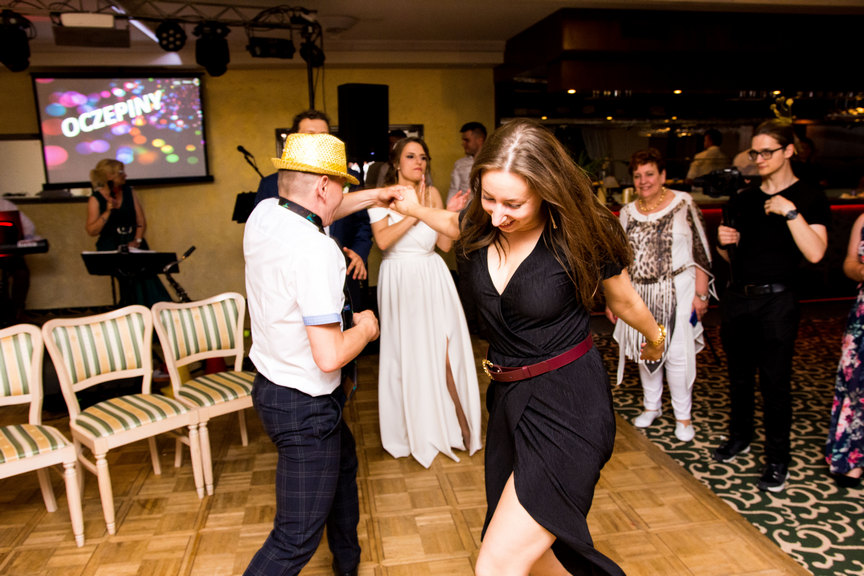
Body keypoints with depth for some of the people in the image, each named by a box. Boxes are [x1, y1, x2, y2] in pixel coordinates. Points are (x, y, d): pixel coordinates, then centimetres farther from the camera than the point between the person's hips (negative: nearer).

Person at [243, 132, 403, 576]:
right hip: (304, 409, -10)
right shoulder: (316, 251, -28)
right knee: (296, 539, 3)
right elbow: (329, 356, -29)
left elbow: (314, 213, 22)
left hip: (269, 385, 10)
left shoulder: (262, 214, -3)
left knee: (343, 462, 32)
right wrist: (364, 327, -10)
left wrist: (373, 197, 23)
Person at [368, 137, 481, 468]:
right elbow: (382, 240, -17)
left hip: (432, 279, 2)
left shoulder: (432, 193, 6)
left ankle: (453, 424, 11)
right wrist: (414, 213, -15)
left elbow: (445, 244, 2)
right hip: (398, 281, -2)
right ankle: (411, 429, 23)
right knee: (404, 353, 6)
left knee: (442, 351, -3)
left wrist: (433, 210, -8)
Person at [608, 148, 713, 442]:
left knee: (678, 354, -1)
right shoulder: (627, 213, 6)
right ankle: (652, 405, 32)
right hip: (639, 295, 4)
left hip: (677, 291, -4)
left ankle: (682, 415, 18)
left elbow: (701, 252, -5)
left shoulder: (683, 204, -5)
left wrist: (700, 294, -8)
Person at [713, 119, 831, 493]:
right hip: (737, 298, 5)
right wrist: (724, 242, -3)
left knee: (775, 381, -1)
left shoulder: (809, 198, -3)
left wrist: (790, 211, -21)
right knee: (739, 376, 15)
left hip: (776, 301, -5)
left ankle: (777, 460, 12)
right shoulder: (742, 200, 11)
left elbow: (815, 253, -17)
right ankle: (740, 437, 33)